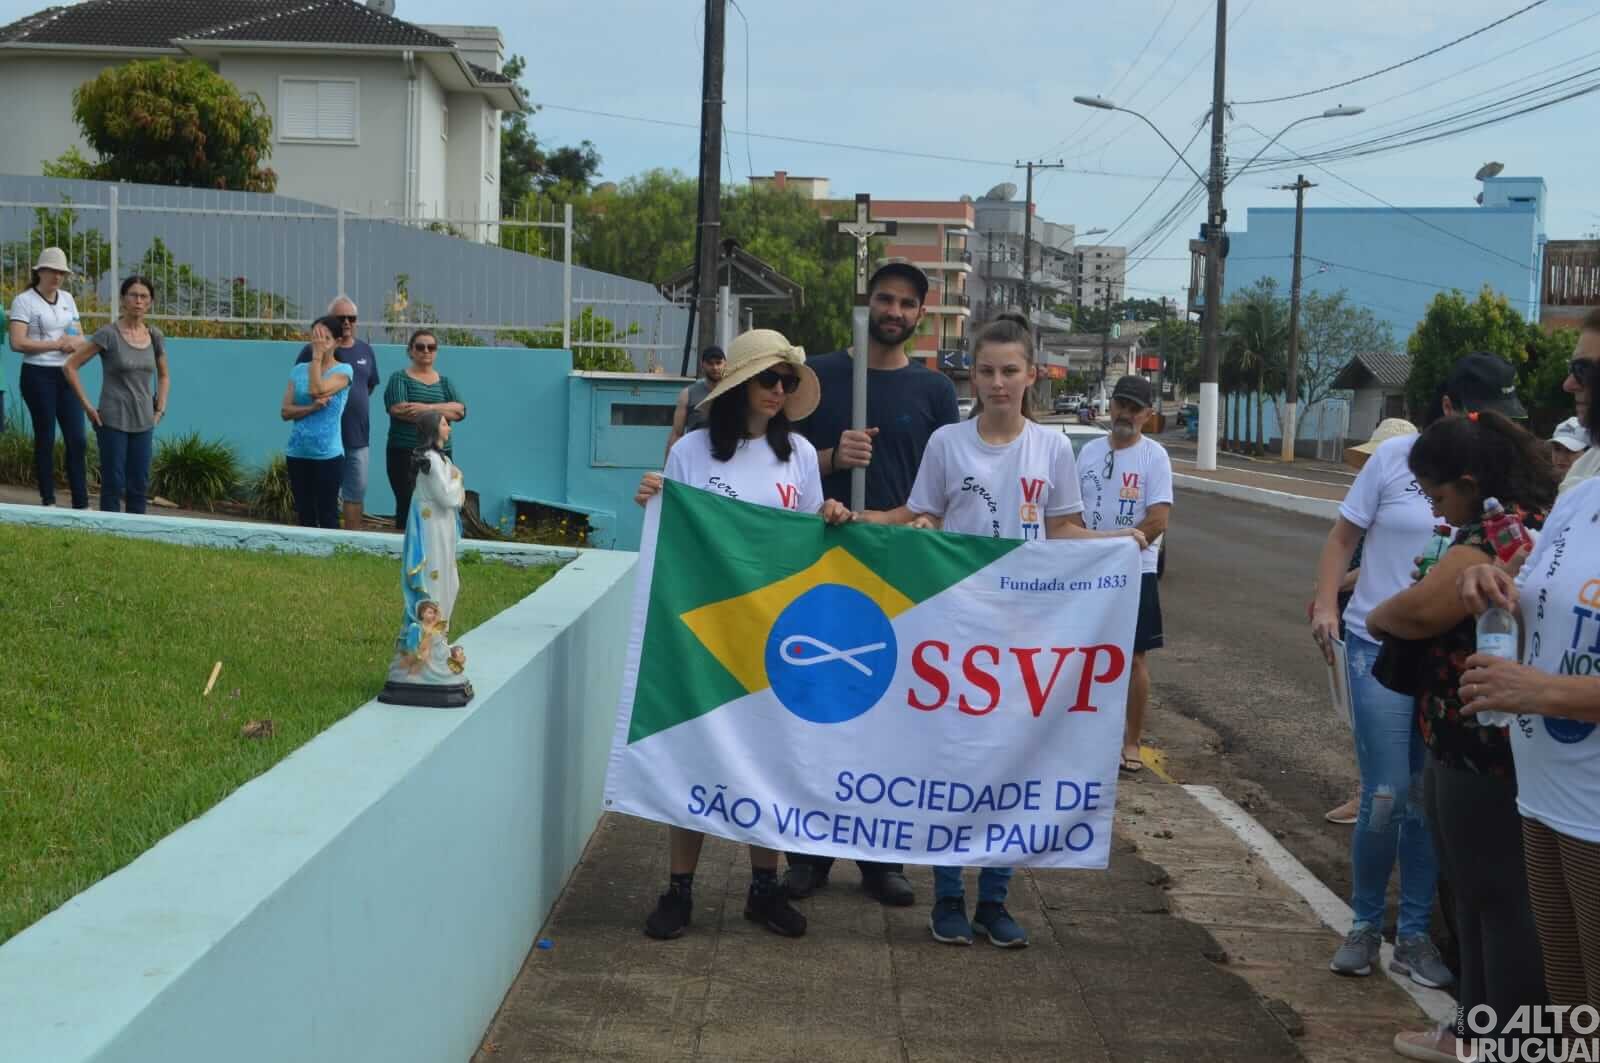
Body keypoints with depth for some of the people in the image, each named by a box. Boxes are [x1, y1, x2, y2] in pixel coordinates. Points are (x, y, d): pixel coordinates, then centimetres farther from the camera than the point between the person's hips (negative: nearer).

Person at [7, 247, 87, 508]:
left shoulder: (67, 299, 13)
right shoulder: (24, 301, -6)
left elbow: (80, 337, 15)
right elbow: (17, 343, -15)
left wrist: (74, 342, -9)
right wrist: (56, 344, -13)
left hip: (66, 375, 5)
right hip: (38, 376, -5)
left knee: (78, 439, 0)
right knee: (46, 438, 1)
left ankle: (81, 504, 3)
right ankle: (48, 501, 12)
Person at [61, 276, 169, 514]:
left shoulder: (155, 337, 5)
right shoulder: (109, 335, -10)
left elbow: (163, 376, 21)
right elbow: (70, 366, -8)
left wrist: (160, 408, 9)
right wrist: (87, 405, -9)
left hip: (143, 422, 5)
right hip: (112, 420, -5)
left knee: (139, 484, 7)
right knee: (113, 484, -2)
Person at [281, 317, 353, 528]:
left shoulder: (343, 371, -4)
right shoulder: (299, 370, 8)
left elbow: (317, 390, -21)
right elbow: (286, 411, 2)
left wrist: (317, 356, -12)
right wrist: (313, 407, -15)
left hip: (328, 454, -4)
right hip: (297, 453, 5)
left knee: (327, 515, -2)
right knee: (304, 515, 10)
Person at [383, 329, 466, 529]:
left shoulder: (445, 382, 16)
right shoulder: (400, 378, 4)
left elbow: (460, 410, -1)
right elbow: (398, 409, -14)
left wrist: (428, 408, -17)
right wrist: (441, 413, -9)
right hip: (404, 453, -3)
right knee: (407, 505, -8)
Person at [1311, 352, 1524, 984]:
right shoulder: (1396, 458, -3)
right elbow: (1343, 538, 4)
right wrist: (1325, 604, -8)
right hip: (1380, 646, -2)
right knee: (1385, 797, -4)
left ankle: (1413, 934, 21)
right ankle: (1365, 925, 16)